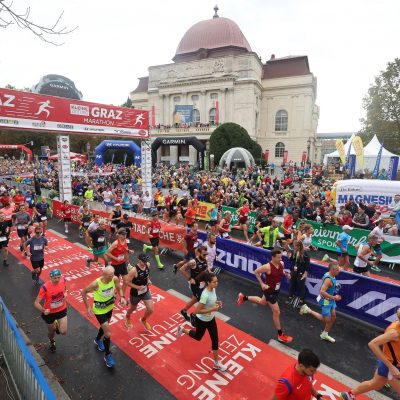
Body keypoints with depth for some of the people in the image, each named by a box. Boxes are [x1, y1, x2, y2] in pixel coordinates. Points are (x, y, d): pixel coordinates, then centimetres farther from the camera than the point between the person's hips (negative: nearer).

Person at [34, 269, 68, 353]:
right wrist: (43, 310, -42)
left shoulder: (63, 280, -20)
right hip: (49, 312, -2)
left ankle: (57, 325, 32)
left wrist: (65, 292, -12)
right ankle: (52, 342, 57)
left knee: (63, 332, -4)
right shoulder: (45, 287, -30)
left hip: (62, 310, 2)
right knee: (51, 331, 20)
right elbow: (36, 303, -25)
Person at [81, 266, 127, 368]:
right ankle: (107, 355, 21)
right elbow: (83, 292, -18)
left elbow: (119, 288, -3)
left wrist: (122, 297, -21)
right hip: (99, 310, -5)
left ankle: (98, 340, 61)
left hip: (109, 307, 5)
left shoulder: (115, 279, -24)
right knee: (108, 334, -4)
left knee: (105, 326, 29)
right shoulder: (96, 283, -34)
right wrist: (88, 307, -18)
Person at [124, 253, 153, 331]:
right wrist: (138, 287, -28)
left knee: (151, 309, 2)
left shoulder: (148, 265, -13)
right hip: (135, 293, -4)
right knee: (133, 308, 22)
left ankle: (143, 320, 36)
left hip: (146, 291, 5)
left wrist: (148, 280, -6)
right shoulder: (134, 270, -33)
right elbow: (127, 282, -24)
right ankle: (127, 317, 60)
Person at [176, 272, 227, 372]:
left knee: (215, 339, 11)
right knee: (198, 337, 21)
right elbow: (197, 311, -32)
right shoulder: (205, 295, -37)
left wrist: (217, 302, -10)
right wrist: (212, 309, -32)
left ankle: (216, 363, 28)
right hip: (202, 320, -6)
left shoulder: (213, 289, -11)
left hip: (211, 319, 7)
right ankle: (182, 329, 47)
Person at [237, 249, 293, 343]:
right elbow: (256, 272, -16)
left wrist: (284, 273, -8)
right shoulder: (267, 267, -31)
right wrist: (262, 284, -17)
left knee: (262, 302, 30)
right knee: (276, 312, 2)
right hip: (269, 291, -8)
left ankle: (243, 297, 48)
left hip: (276, 290, 8)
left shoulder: (281, 264, -10)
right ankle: (280, 335, 22)